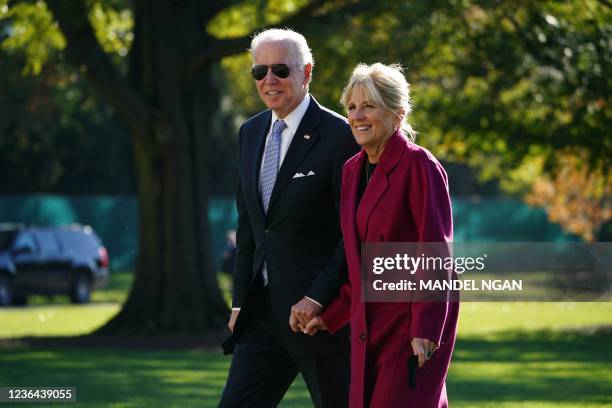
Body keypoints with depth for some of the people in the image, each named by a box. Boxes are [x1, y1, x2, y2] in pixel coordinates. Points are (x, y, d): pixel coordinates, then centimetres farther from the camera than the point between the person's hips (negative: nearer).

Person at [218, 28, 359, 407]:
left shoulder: (340, 135, -11)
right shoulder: (251, 133, 11)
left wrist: (318, 297, -19)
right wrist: (241, 300, 13)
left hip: (322, 309, -6)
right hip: (264, 309, 6)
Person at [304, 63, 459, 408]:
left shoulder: (419, 166, -12)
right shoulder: (353, 170, 11)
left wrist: (425, 331, -19)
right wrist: (334, 315, 16)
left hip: (414, 324, -8)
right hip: (369, 325, 8)